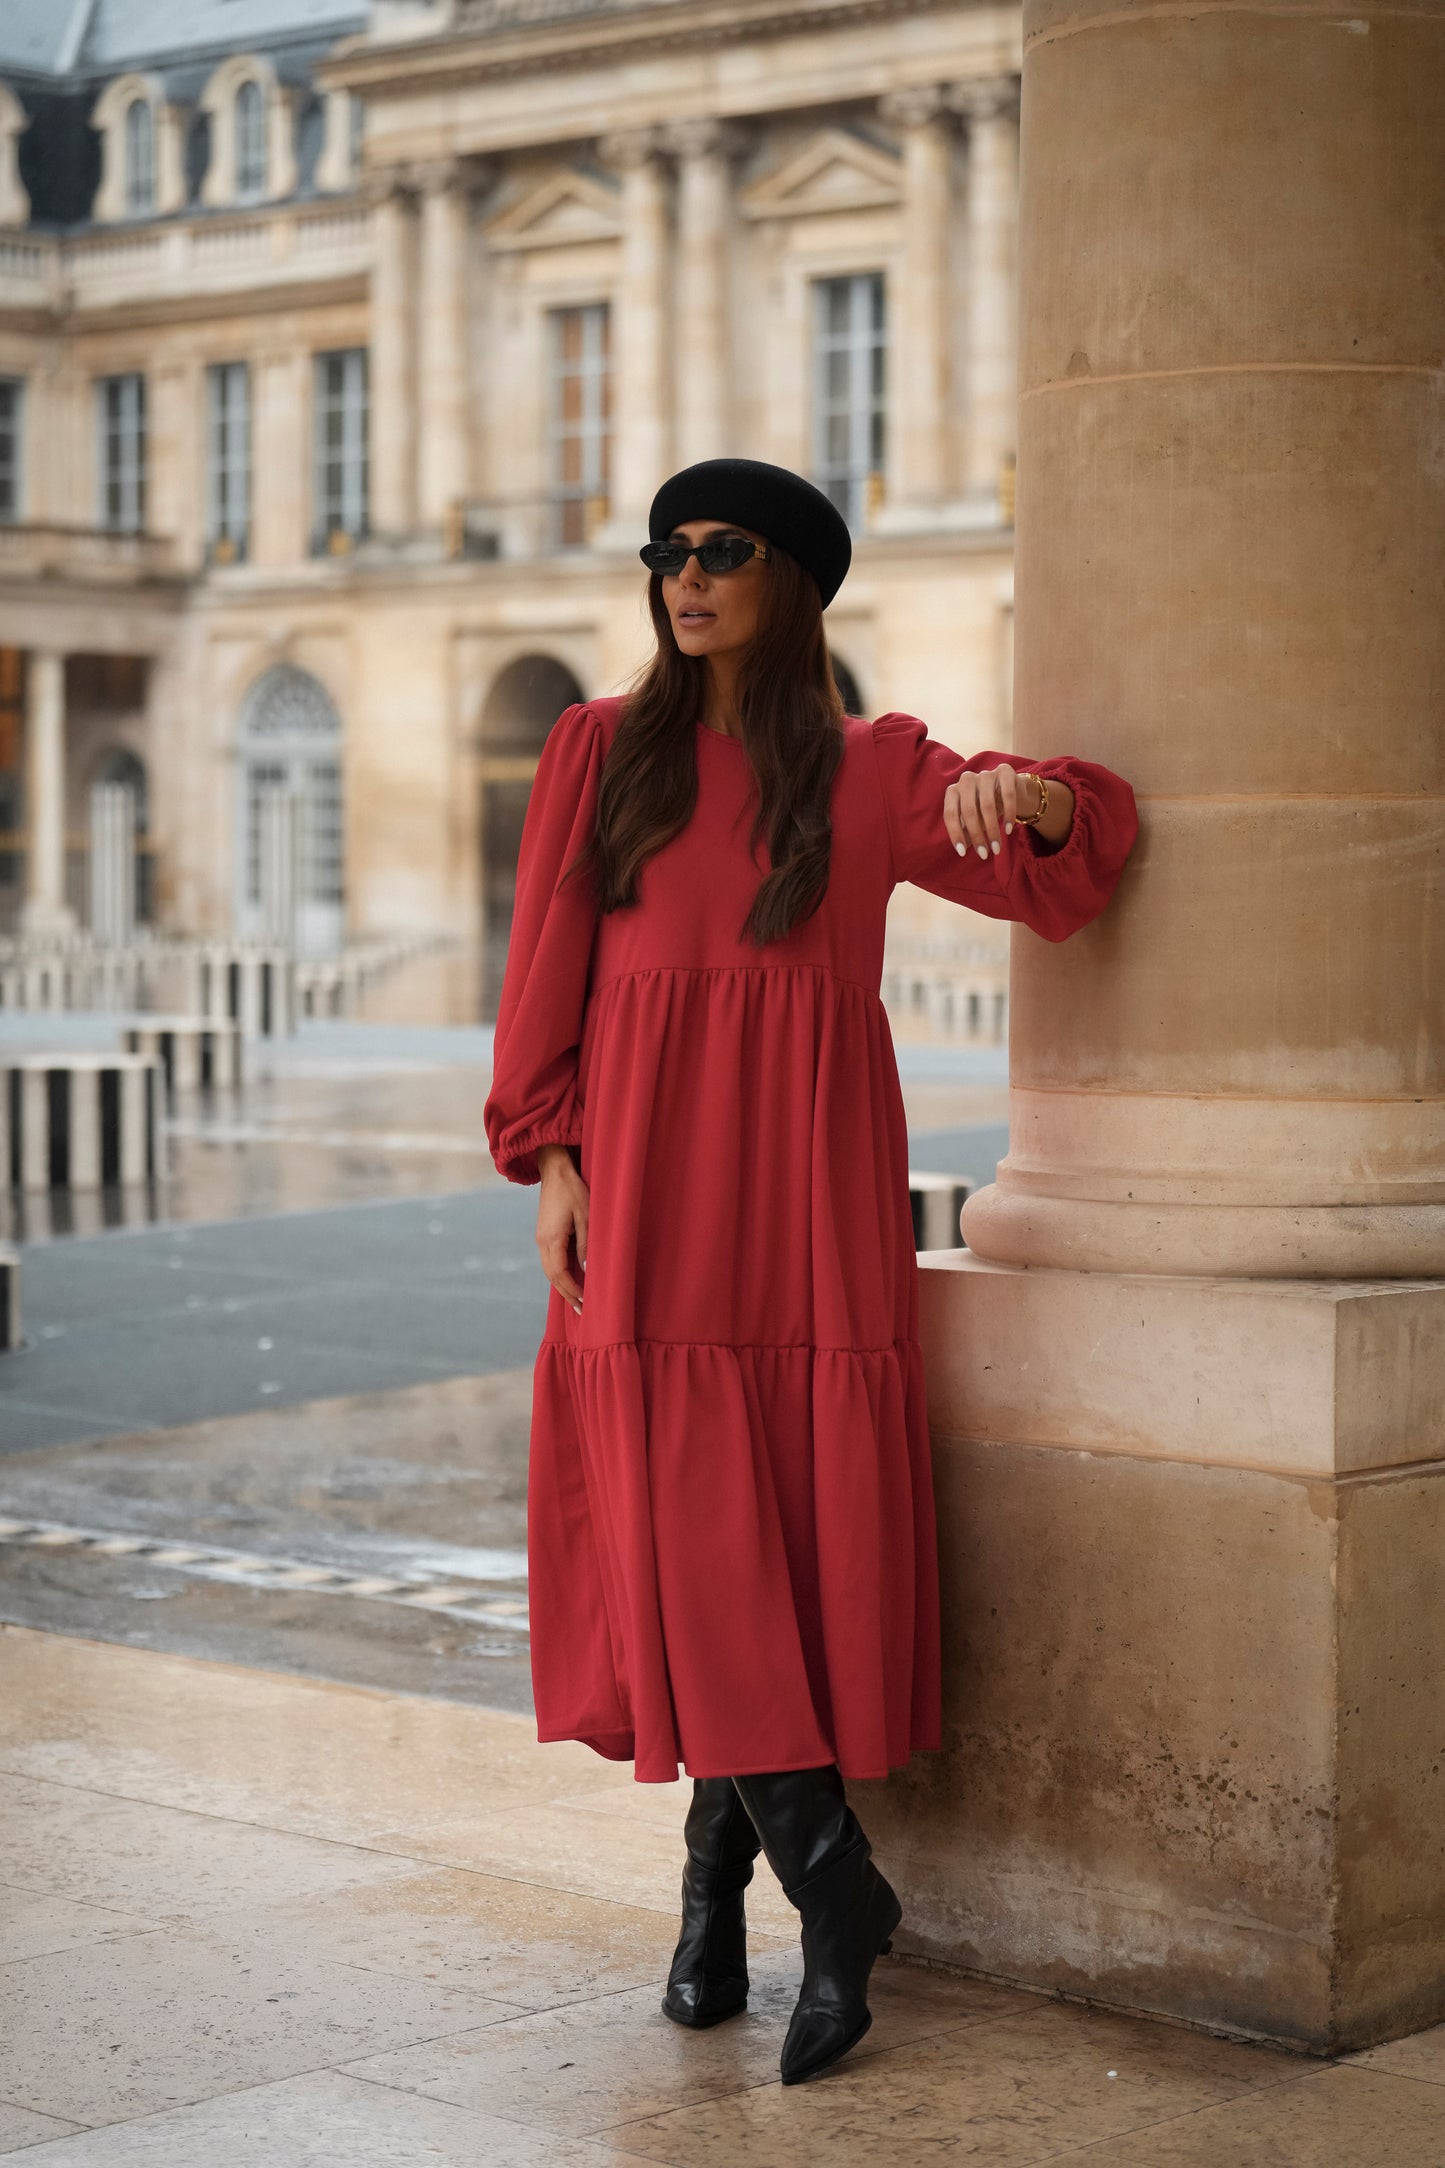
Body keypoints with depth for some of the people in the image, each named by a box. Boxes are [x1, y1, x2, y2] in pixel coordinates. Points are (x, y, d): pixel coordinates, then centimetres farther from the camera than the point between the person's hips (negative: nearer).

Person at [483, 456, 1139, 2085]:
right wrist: (552, 1156, -3)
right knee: (682, 1522, -7)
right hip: (650, 1173, 0)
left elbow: (1060, 868, 1)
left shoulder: (877, 770, 8)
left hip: (809, 1180, 0)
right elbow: (547, 968, 7)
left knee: (808, 1520, -2)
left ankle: (720, 1875, 12)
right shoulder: (603, 752, 10)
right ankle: (829, 1884, 1)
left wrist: (1028, 792, -21)